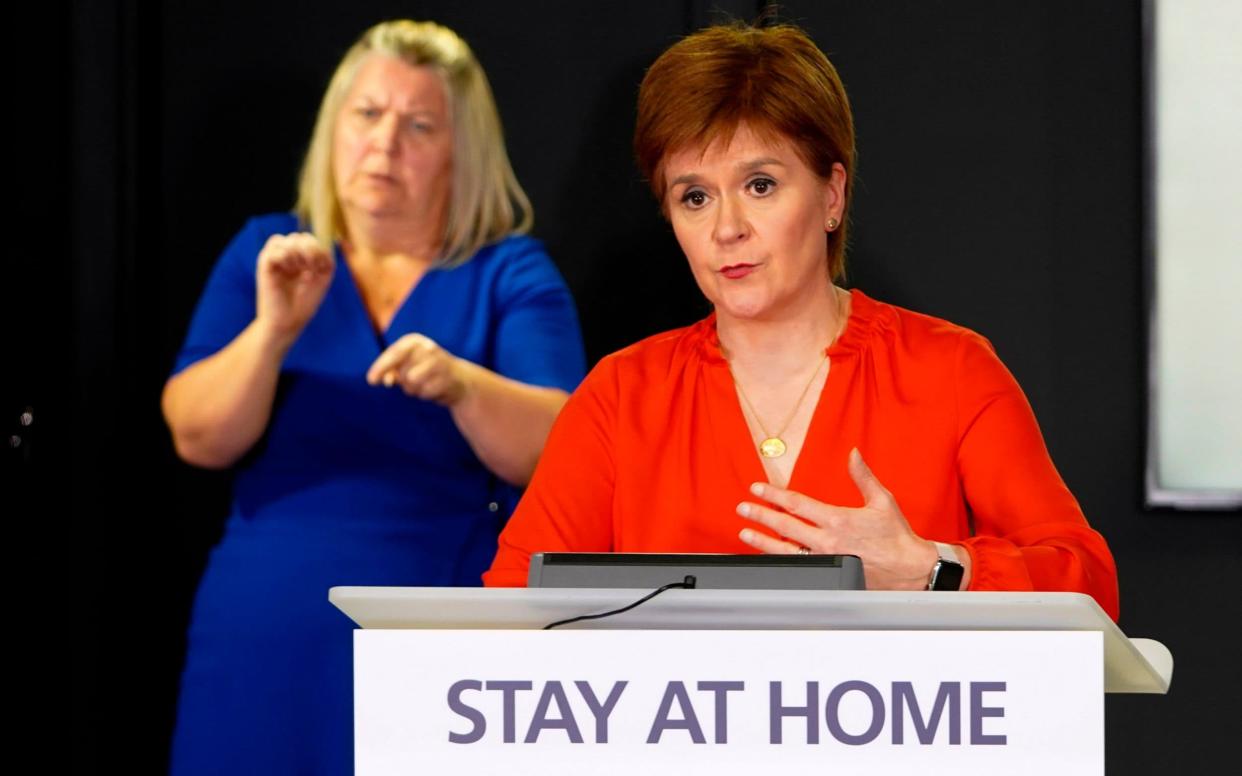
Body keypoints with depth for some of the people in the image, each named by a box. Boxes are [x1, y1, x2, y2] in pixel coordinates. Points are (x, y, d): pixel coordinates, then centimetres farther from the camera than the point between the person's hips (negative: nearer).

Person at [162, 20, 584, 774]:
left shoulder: (511, 274, 1)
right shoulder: (266, 252, 7)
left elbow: (560, 452, -12)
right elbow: (199, 439, -4)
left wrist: (460, 384, -30)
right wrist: (273, 330, -20)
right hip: (266, 642, 2)